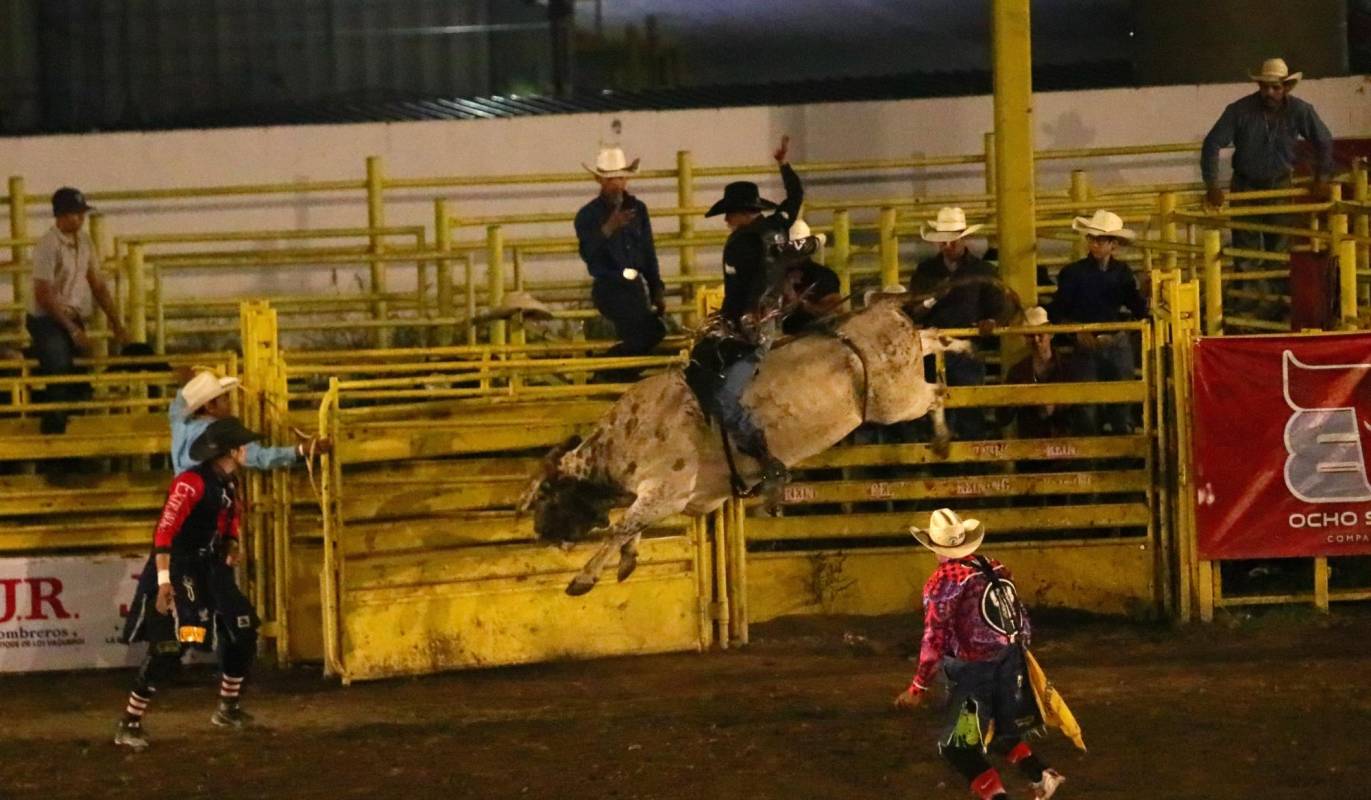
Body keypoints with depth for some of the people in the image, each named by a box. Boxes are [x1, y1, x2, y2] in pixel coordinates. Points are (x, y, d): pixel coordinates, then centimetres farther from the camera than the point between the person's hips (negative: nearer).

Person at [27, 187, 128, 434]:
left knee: (81, 385, 8)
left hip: (74, 319, 7)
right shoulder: (48, 245, -17)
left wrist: (116, 323, 7)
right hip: (48, 321, -7)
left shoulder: (84, 242, 5)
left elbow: (98, 286, 13)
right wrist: (73, 330, -16)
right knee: (59, 388, -11)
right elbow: (44, 295, -18)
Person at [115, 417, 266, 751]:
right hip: (179, 572, -9)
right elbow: (164, 531, -26)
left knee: (243, 633, 14)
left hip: (211, 572, 9)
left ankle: (229, 709, 32)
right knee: (170, 647, -17)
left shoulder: (230, 483, 8)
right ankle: (129, 725, -12)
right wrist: (163, 582, -31)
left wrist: (231, 546, 5)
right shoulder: (192, 482, -21)